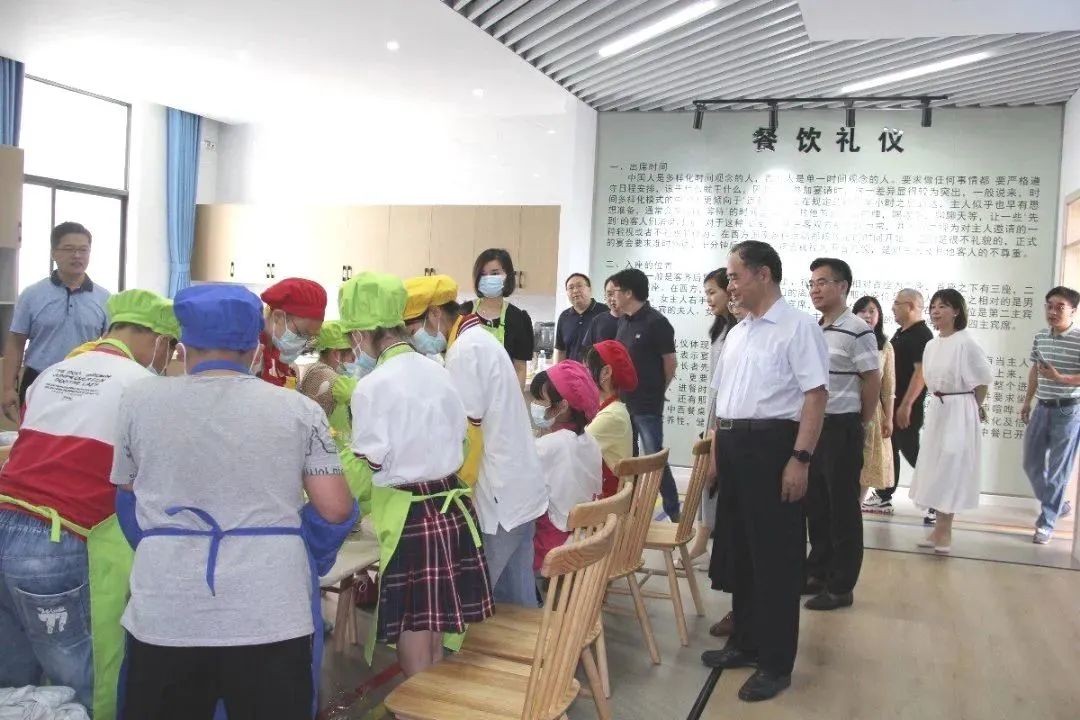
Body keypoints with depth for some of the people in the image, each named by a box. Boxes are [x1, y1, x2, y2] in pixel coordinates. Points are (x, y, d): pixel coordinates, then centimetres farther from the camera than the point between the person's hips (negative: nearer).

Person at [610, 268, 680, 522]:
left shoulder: (656, 322, -13)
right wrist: (623, 392, 13)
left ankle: (673, 513, 8)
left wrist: (653, 393, 3)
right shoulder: (623, 321, 9)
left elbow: (670, 366, -8)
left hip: (647, 407, -7)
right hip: (623, 402, 7)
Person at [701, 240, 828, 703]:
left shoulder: (797, 327, -9)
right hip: (733, 447, 8)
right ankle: (746, 643, 32)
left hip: (772, 444, -8)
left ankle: (776, 662, 14)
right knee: (738, 549, 16)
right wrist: (716, 451, 18)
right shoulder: (736, 333, 15)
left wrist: (801, 458, -21)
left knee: (775, 556, 1)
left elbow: (815, 395, -15)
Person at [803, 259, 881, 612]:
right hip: (811, 425, 7)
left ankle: (841, 586, 12)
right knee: (815, 505, 15)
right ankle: (818, 573, 28)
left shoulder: (857, 330, -12)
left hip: (841, 429, -7)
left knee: (843, 509, 2)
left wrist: (860, 425, 1)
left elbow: (873, 381, -8)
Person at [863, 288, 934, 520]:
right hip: (892, 402, 10)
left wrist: (906, 405, -25)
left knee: (911, 451, -6)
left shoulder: (922, 335, -14)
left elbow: (921, 372, -22)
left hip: (907, 406, -10)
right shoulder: (900, 332, 15)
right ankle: (883, 499, 21)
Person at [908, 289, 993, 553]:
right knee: (934, 469, 11)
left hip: (960, 411, -8)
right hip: (937, 409, 8)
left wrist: (976, 407, 1)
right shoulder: (931, 345, 7)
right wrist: (940, 402, 8)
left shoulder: (966, 343, -15)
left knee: (950, 469, -2)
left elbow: (983, 380, -9)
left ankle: (945, 529, 9)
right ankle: (940, 527, 21)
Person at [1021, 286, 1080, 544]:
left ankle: (1046, 523, 9)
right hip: (1042, 408, 6)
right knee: (1031, 463, 12)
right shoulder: (1040, 337, 6)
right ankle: (1058, 504, 34)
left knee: (1058, 468, 0)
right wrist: (1027, 402, 17)